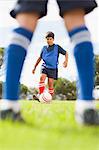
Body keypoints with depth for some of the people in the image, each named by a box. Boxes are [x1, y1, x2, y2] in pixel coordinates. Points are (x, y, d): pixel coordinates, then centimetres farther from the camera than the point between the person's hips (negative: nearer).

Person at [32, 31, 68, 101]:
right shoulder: (44, 48, 12)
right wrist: (35, 67, 23)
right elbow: (40, 58, 22)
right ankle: (40, 95, -30)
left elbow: (66, 53, 5)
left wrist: (66, 61, -13)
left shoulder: (57, 47, 3)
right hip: (45, 66, 2)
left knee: (50, 83, -7)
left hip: (53, 68, -2)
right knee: (42, 77, -24)